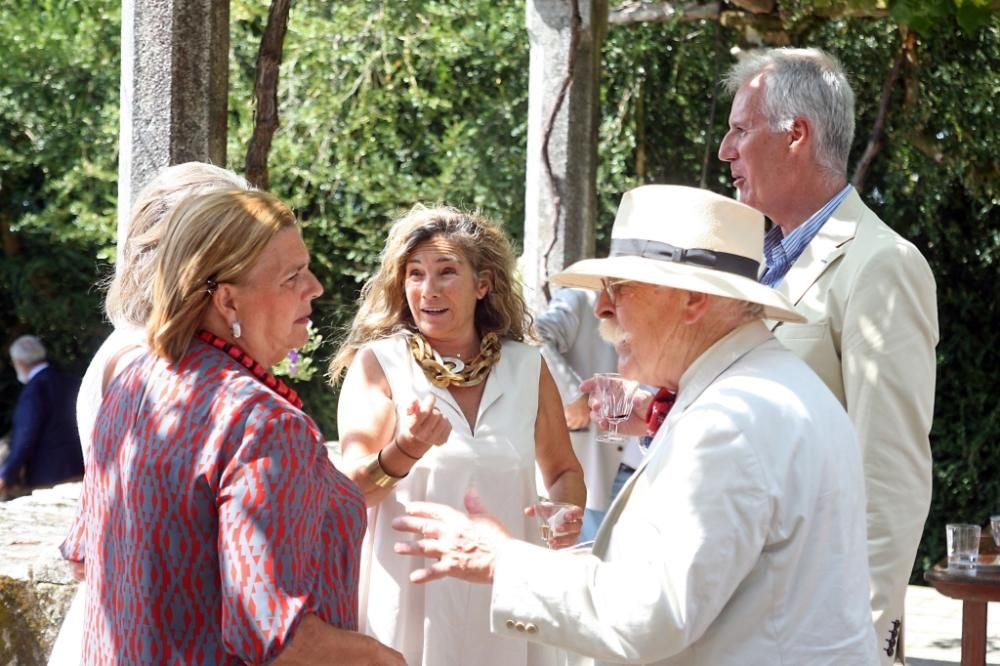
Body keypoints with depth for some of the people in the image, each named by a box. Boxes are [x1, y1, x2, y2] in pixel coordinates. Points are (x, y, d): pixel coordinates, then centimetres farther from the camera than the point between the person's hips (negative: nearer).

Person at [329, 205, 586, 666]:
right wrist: (404, 453, -32)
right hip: (412, 600, -2)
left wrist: (567, 513, -7)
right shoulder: (378, 362, -5)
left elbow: (564, 471, 14)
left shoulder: (527, 367, 2)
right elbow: (353, 490, -13)